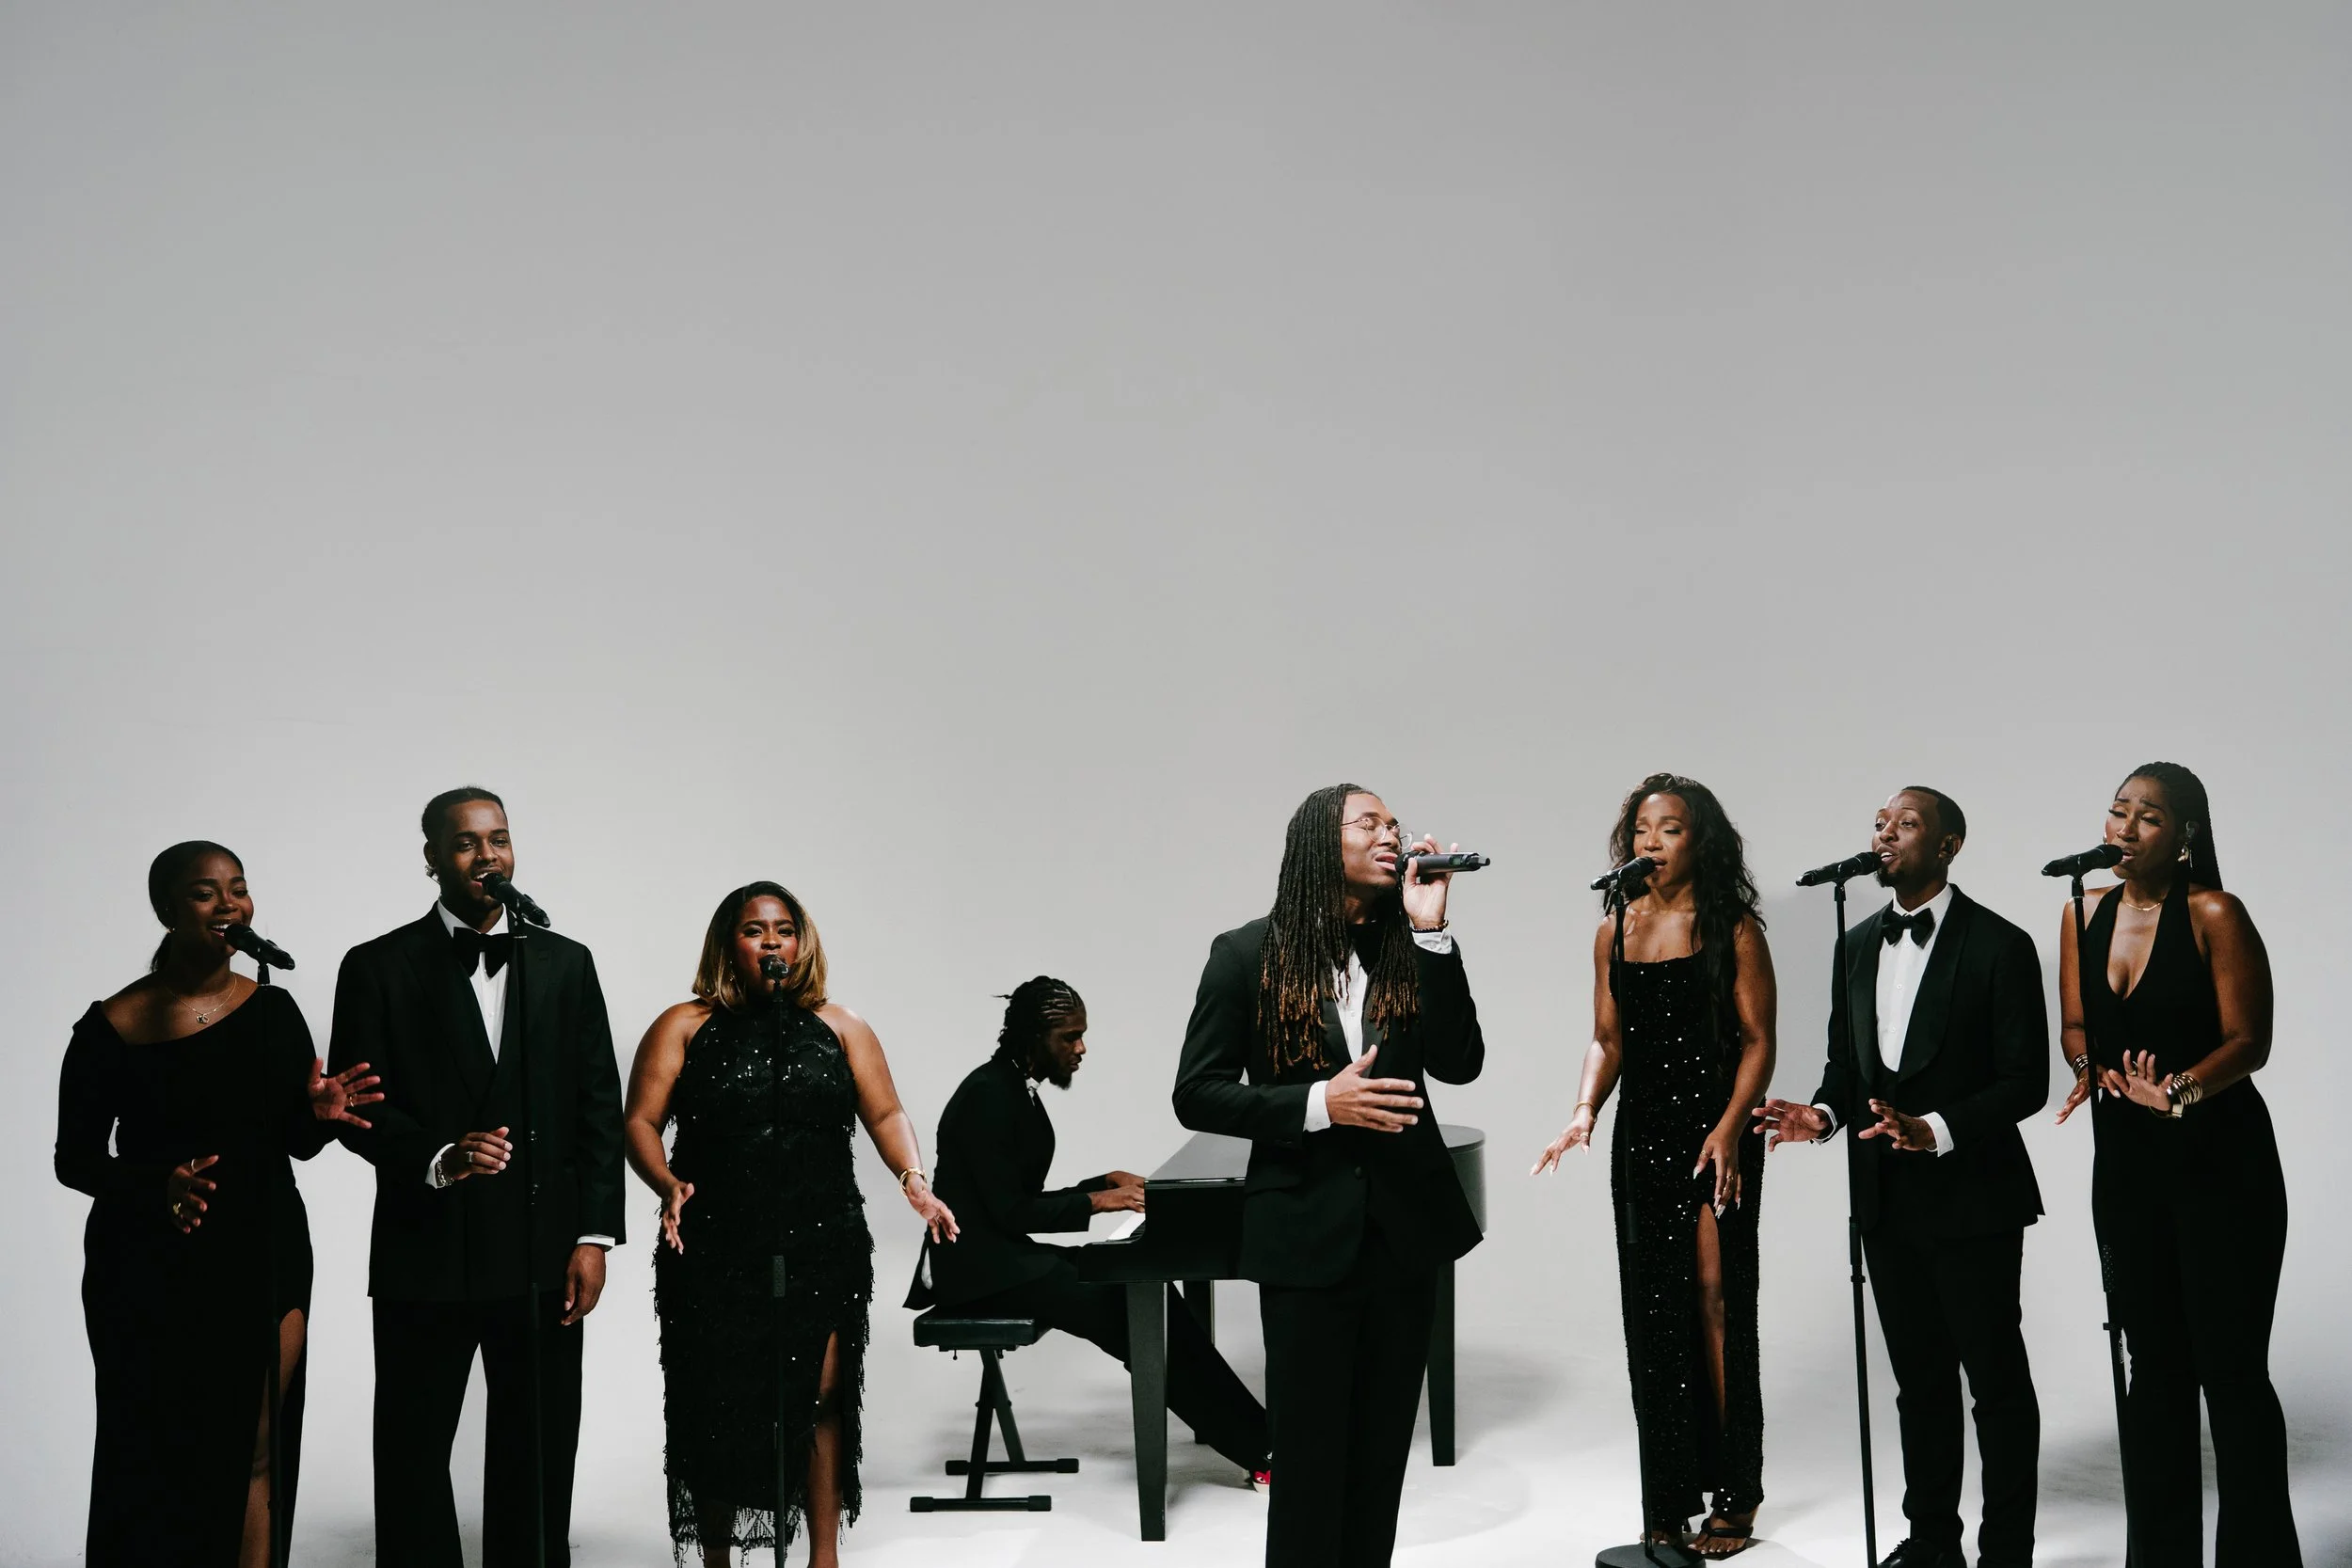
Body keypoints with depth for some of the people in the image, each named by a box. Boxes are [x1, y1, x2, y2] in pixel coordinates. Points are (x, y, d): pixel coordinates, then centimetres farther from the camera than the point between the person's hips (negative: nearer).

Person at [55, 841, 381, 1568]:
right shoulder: (113, 1026, -8)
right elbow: (74, 1158, -3)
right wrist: (159, 1184, -21)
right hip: (150, 1268, -2)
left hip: (264, 1258, 2)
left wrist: (321, 1113, -15)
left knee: (255, 1456, 4)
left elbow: (296, 1143, 8)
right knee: (156, 1461, 5)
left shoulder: (274, 1010, 1)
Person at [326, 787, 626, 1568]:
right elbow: (357, 1107, -3)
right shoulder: (379, 968, 1)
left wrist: (594, 1237, -2)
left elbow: (600, 1109, 5)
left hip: (543, 1259, 2)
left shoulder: (566, 963, 7)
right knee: (413, 1455, 7)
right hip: (426, 1255, -2)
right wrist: (439, 1158, -21)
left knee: (539, 1458, 8)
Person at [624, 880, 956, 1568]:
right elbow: (641, 1123, -2)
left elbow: (885, 1113, 6)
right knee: (718, 1409, 5)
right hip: (715, 1255, -1)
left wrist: (914, 1182, -12)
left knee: (820, 1400, -1)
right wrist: (668, 1186, -20)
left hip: (822, 1251, 1)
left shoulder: (838, 1027, 9)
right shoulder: (684, 1028, 3)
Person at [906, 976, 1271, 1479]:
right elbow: (1010, 1212, -20)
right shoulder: (987, 1095, -17)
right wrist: (1096, 1201, -15)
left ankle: (1253, 1436, -10)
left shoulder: (1017, 1089, 13)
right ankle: (1256, 1447, -14)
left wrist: (1106, 1183, 7)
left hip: (1006, 1256, 9)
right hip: (979, 1268, -9)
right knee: (1134, 1314, -19)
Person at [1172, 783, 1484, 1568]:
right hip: (1308, 1232, -3)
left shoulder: (1408, 952, 4)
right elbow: (1197, 1096, -5)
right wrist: (1318, 1104, -18)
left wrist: (1430, 930, -15)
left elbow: (1460, 1063, -8)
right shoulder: (1248, 955, -4)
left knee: (1382, 1451, 11)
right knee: (1309, 1455, 2)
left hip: (1405, 1229, 4)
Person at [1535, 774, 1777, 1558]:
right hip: (1641, 1137, 4)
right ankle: (1667, 1502, 13)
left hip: (1714, 1135, -4)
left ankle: (1734, 1498, 8)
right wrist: (1585, 1110, -5)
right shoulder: (1615, 931, 9)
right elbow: (1607, 1037, 12)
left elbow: (1757, 1039, -5)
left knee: (1717, 1304, -3)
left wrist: (1729, 1129, -17)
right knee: (1652, 1315, 5)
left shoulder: (1732, 928, -3)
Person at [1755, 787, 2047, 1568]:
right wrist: (1823, 1112, -6)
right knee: (1920, 1378, 16)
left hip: (1971, 1198, -6)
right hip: (1887, 1202, 6)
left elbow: (2025, 1080, -12)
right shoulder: (1859, 945, 10)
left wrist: (1936, 1131, -25)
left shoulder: (1999, 945, -10)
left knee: (1996, 1380, 4)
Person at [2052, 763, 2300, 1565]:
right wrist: (2093, 1068, -8)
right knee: (2155, 1362, 12)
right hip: (2126, 1159, 6)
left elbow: (2249, 1041, -12)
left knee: (2230, 1367, -3)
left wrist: (2180, 1089, -28)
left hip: (2218, 1159, -6)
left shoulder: (2214, 915, -10)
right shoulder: (2086, 913, 6)